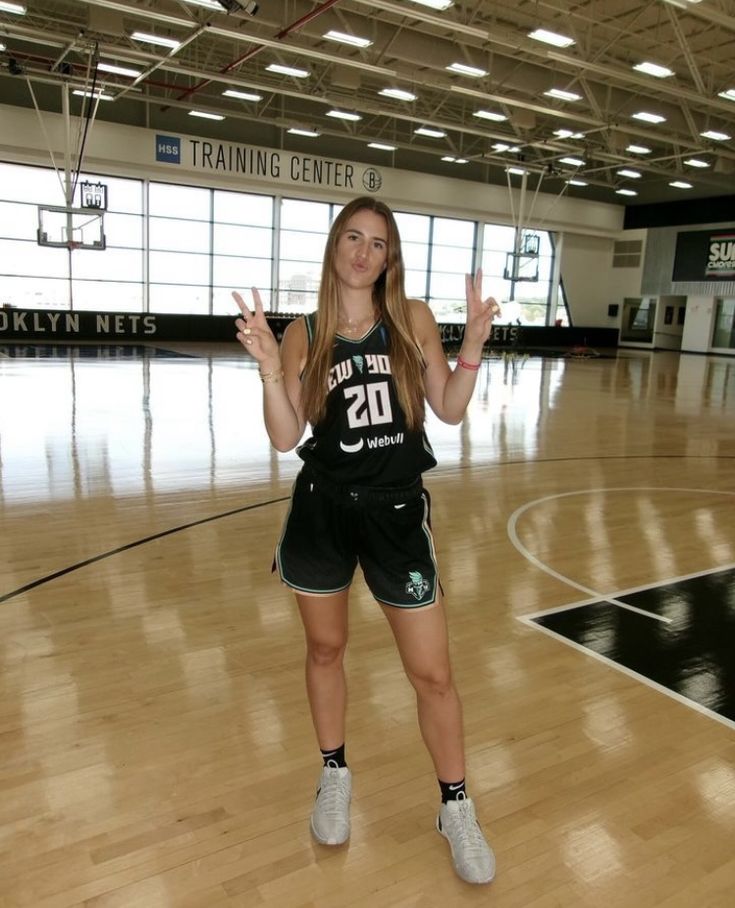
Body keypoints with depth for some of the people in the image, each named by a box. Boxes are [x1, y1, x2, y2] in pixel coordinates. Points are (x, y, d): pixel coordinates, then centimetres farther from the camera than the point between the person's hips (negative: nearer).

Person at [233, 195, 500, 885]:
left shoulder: (414, 320, -1)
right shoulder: (304, 334, -2)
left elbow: (449, 411, 2)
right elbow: (286, 438, -6)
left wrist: (472, 345, -11)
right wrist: (268, 366, -19)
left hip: (397, 512, 0)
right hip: (322, 511, 1)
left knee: (432, 673, 5)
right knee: (325, 650, 17)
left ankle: (456, 809, 29)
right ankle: (334, 778, 43)